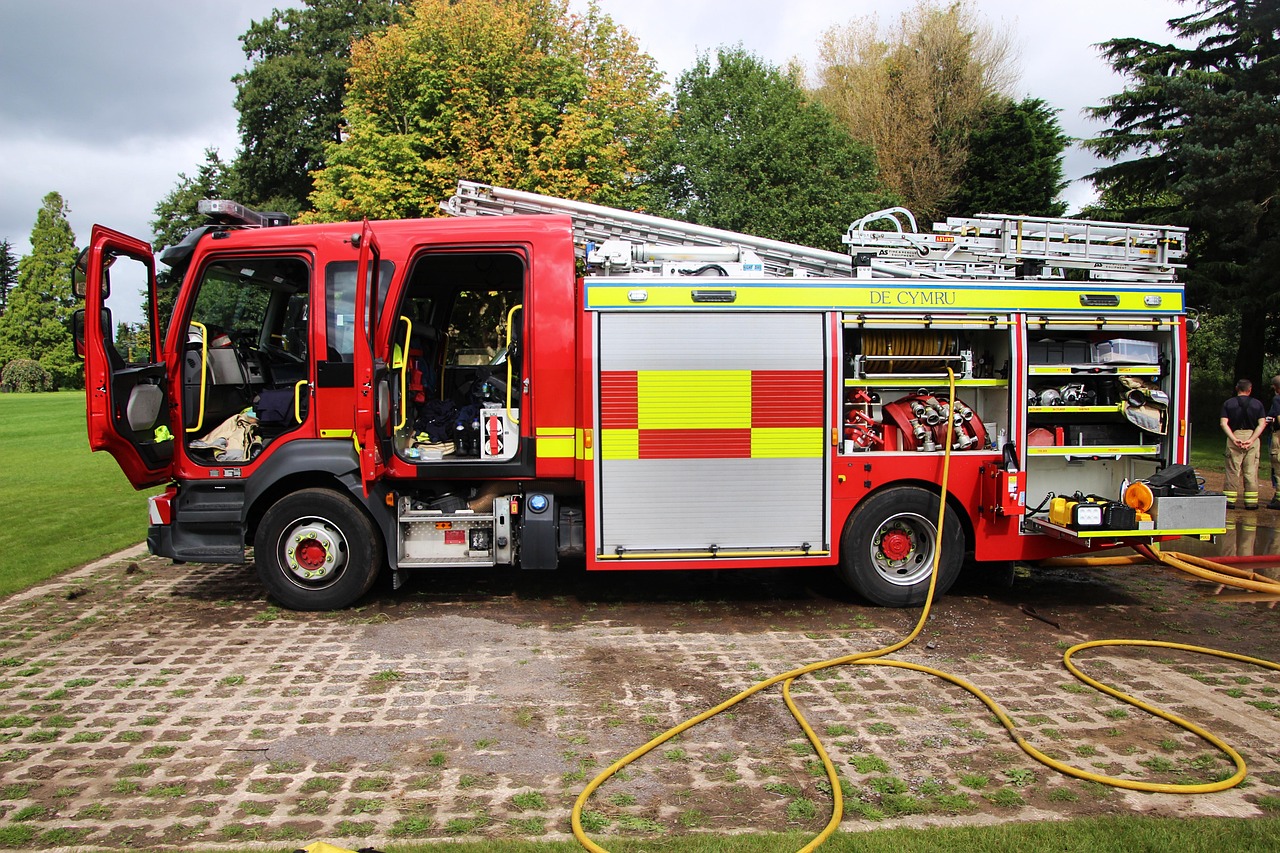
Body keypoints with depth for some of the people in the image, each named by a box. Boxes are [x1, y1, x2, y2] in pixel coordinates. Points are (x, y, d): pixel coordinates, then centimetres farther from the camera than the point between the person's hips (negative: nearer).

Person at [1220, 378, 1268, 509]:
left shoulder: (1228, 403, 4)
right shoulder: (1257, 404, 5)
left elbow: (1223, 423, -8)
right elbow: (1262, 424, -6)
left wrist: (1234, 439, -13)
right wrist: (1251, 439, -13)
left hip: (1234, 436, 0)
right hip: (1252, 436, 0)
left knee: (1232, 470, 4)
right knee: (1251, 471, 5)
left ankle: (1230, 500, 3)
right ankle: (1251, 501, 6)